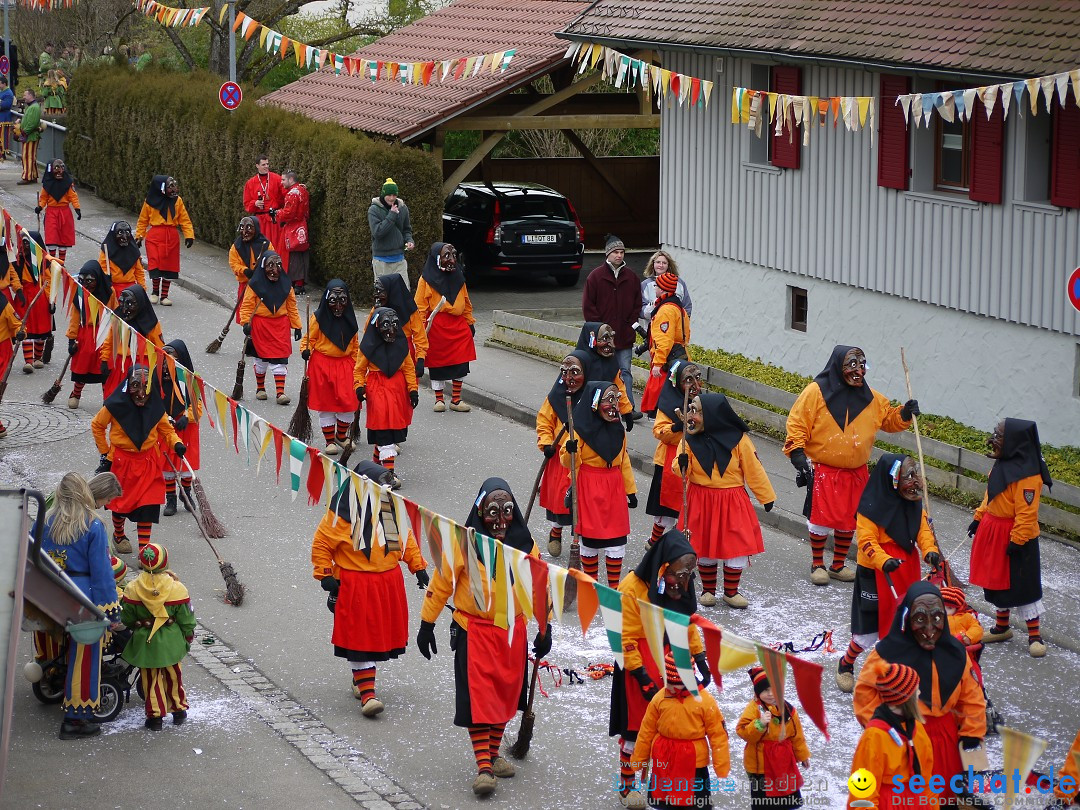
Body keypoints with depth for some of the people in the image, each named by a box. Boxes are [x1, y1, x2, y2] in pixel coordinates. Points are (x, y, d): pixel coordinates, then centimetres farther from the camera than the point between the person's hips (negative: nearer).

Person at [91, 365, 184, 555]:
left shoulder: (155, 409, -8)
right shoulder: (116, 406, -17)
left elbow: (167, 429, 7)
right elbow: (97, 426, -1)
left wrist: (176, 443, -14)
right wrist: (105, 454, -1)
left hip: (148, 461, 2)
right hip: (121, 460, -2)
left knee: (149, 506, -5)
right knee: (121, 502, 14)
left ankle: (144, 548, 3)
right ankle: (118, 535, 42)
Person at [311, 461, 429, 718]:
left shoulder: (392, 509, 5)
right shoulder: (343, 513, -13)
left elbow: (406, 539, 18)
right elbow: (321, 543, -6)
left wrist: (418, 566, 15)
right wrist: (325, 575, -9)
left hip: (389, 580, 6)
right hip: (356, 585, -6)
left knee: (381, 634, 12)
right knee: (361, 637, -7)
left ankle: (361, 677, 30)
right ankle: (366, 692, -6)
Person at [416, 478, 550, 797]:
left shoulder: (525, 544, 0)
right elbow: (440, 582, -5)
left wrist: (545, 628, 9)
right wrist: (426, 624, -3)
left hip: (513, 630, 4)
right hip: (474, 630, -4)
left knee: (505, 693, 13)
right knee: (478, 696, -7)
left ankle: (493, 753, 29)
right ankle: (483, 766, -7)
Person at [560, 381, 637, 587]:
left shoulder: (618, 430, 7)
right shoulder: (581, 430, -11)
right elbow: (569, 462, -10)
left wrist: (631, 490, 16)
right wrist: (570, 451, -32)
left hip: (614, 489, 5)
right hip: (589, 490, -5)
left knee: (617, 542, 4)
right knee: (590, 539, 4)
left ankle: (614, 586, 15)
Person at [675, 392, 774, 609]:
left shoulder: (738, 440, -10)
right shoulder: (690, 440, -5)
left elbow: (754, 470, -3)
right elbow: (680, 471, -3)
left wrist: (767, 497, 2)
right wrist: (682, 465, -27)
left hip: (732, 502, -1)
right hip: (701, 502, 1)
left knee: (737, 548, 1)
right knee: (704, 549, 7)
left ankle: (731, 591, 18)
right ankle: (708, 589, 25)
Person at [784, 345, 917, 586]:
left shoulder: (871, 398, 6)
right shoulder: (816, 392, -9)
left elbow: (889, 420, 18)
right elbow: (797, 423, -8)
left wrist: (904, 414, -2)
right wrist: (798, 455, -16)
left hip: (856, 473, 5)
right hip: (823, 472, -5)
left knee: (849, 521, 12)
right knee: (821, 519, -1)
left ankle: (839, 565, 26)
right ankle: (817, 565, 16)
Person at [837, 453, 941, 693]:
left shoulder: (914, 504, 3)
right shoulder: (872, 507, -19)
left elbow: (923, 530, 4)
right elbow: (866, 541, -21)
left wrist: (930, 551, -15)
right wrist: (883, 561, -36)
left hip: (908, 570, 7)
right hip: (876, 574, -7)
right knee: (869, 630, 0)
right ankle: (845, 666, 23)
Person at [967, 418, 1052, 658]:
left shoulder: (1027, 475, -25)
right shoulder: (1002, 465, 5)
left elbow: (1026, 513, -24)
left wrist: (1017, 541, -23)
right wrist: (979, 518, 17)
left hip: (1016, 537, -9)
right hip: (993, 530, 9)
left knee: (1023, 586, -1)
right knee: (998, 581, 18)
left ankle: (1035, 635, 8)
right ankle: (1002, 627, 32)